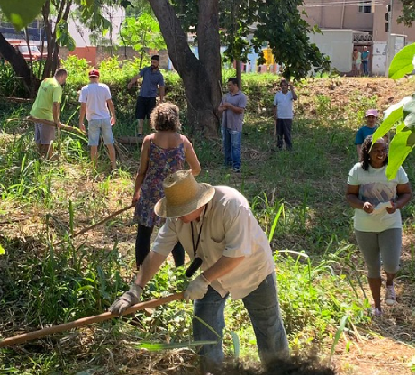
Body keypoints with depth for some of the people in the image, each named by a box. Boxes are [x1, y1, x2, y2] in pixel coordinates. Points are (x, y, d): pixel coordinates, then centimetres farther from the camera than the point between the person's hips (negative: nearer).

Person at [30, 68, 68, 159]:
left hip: (35, 113, 8)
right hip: (45, 116, -8)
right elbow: (55, 104, -26)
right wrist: (56, 120, -18)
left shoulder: (45, 81, 10)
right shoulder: (57, 87, -17)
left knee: (39, 140, 17)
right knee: (48, 141, 0)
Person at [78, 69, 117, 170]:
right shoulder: (105, 87, -2)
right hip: (105, 119, 2)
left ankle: (94, 168, 10)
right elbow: (110, 103, 1)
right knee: (110, 144, 11)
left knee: (94, 146, 5)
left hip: (93, 120, -2)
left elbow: (83, 107, -9)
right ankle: (114, 166, 16)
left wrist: (81, 122, -2)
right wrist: (113, 116, 14)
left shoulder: (85, 89, -7)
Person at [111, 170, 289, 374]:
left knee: (268, 326, 10)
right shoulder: (177, 217, -21)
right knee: (204, 326, 4)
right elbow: (158, 251, -20)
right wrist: (135, 290, -26)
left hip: (251, 270, -4)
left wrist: (204, 279, -38)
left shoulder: (231, 205, -39)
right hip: (212, 275, 5)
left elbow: (237, 253, -39)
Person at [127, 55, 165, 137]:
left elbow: (161, 88, 3)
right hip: (142, 96, 2)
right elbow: (137, 76, -6)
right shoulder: (145, 70, 5)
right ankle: (140, 133, 6)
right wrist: (131, 83, -26)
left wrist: (161, 101, -3)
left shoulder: (159, 76, 1)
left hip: (151, 98, -2)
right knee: (140, 116, 1)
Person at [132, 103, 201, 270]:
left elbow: (142, 171, -1)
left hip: (151, 192, -1)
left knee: (144, 233, 10)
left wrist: (136, 192, 12)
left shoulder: (149, 140, -5)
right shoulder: (183, 141, -2)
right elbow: (196, 169, 6)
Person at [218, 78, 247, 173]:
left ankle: (236, 166, -8)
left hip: (235, 126, -7)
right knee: (226, 145, 12)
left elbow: (240, 110, -16)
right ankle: (228, 163, 22)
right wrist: (223, 108, -6)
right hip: (225, 125, 7)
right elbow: (219, 108, 17)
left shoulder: (242, 97, -5)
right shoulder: (226, 96, 15)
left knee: (235, 146, -8)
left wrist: (229, 106, -14)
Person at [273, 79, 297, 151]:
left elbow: (295, 98, -22)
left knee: (287, 133, -2)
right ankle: (279, 147, 18)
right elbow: (275, 106, 7)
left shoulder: (290, 93, 0)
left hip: (288, 117, -2)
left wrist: (292, 89, -20)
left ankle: (289, 147, 3)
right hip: (279, 117, 2)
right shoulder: (277, 94, 5)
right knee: (279, 133, 8)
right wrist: (275, 114, -3)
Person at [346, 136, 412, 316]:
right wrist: (362, 204, -23)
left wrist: (397, 205, -21)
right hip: (364, 227, 1)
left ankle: (390, 283, 24)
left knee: (391, 264, -15)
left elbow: (407, 193, 0)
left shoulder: (395, 169, -8)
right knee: (372, 267, 12)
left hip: (390, 225, -1)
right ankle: (376, 304, 33)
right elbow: (350, 195, -2)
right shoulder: (357, 170, -8)